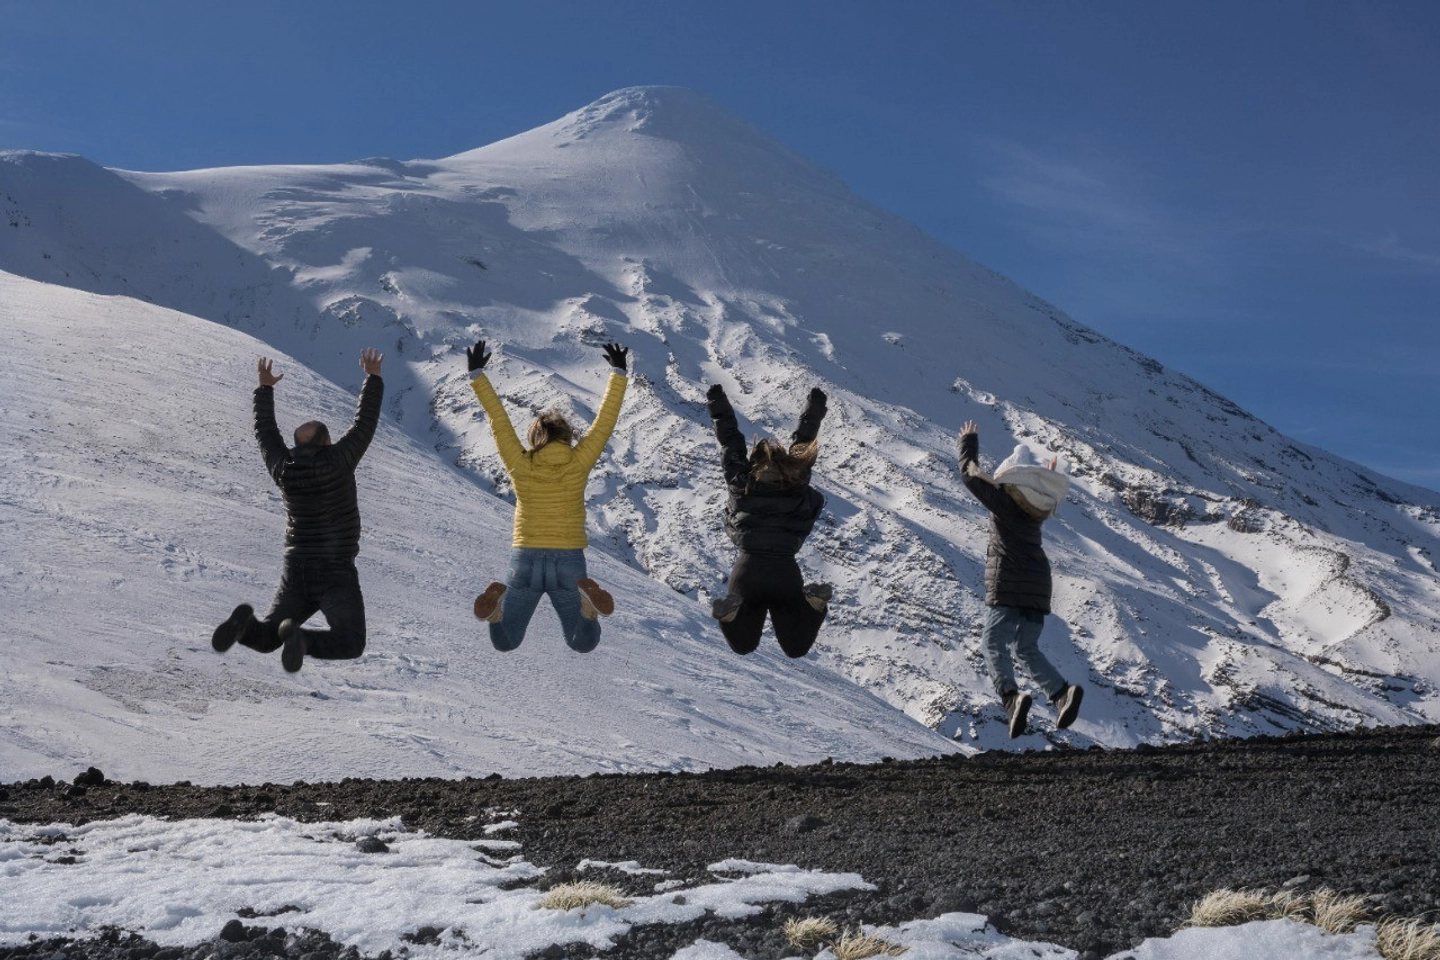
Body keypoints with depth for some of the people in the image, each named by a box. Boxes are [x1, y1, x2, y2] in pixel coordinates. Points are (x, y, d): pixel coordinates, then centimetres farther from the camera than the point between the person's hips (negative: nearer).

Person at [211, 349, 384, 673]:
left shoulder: (284, 470, 0)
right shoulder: (337, 462, -10)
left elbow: (266, 433, 16)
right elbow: (365, 423, -2)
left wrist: (265, 388, 27)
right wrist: (373, 379, 10)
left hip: (296, 573, 5)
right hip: (337, 574, -4)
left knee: (265, 639, 15)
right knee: (350, 644, -3)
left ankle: (244, 626, -22)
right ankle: (301, 639, -32)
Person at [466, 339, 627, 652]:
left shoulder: (520, 465, -3)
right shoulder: (578, 463, -4)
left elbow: (498, 420, 4)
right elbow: (605, 420, 3)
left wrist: (477, 374, 11)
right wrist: (618, 373, 13)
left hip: (525, 562, 1)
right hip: (570, 562, -1)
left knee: (505, 642, 13)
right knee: (583, 644, 9)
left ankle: (499, 604, -21)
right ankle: (586, 604, -25)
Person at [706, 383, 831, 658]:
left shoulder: (742, 485, 1)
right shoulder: (797, 487, 5)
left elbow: (730, 443, 11)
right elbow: (802, 442, 18)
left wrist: (719, 407, 24)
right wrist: (815, 408, 31)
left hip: (747, 570, 0)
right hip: (786, 572, 0)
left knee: (743, 646, 14)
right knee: (796, 648, 11)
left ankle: (730, 611, -20)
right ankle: (815, 604, -19)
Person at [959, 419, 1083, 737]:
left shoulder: (1002, 499, -2)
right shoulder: (1039, 507, 14)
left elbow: (970, 473, 6)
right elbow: (1051, 498, 40)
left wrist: (969, 442, 22)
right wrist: (1050, 476, 58)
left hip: (1008, 583, -6)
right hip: (1038, 586, 6)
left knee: (993, 643, -10)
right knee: (1026, 649, 16)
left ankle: (1011, 696, -34)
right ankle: (1062, 693, -4)